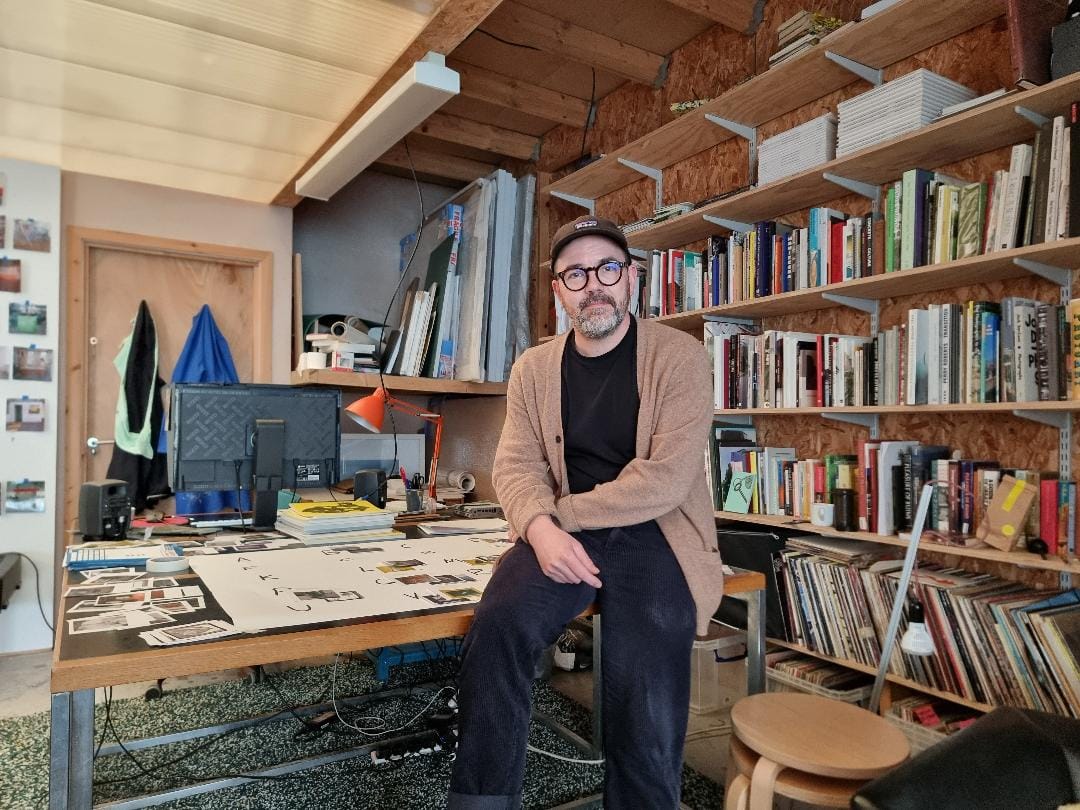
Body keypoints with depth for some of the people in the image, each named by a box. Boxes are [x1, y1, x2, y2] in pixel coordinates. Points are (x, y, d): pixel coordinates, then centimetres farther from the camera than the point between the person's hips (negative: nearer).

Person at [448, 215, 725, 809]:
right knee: (495, 631, -25)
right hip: (564, 534, 3)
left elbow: (666, 477, -12)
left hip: (654, 534, -2)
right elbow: (516, 466, 2)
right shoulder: (533, 369, 9)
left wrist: (564, 513, -11)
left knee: (645, 720, -17)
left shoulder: (679, 357, -4)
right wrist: (541, 528, -19)